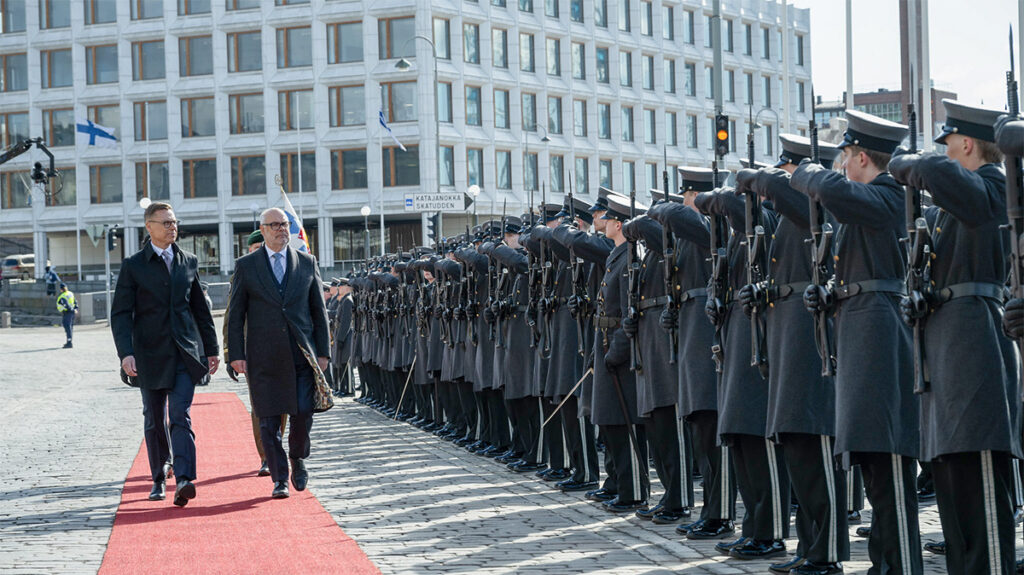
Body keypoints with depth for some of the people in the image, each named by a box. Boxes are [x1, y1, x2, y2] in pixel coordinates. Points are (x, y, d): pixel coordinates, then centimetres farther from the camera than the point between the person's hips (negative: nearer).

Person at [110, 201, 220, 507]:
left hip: (185, 354, 1)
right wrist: (126, 353, -16)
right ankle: (159, 480, 23)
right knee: (154, 421, 8)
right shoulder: (133, 266, 1)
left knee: (181, 415, -12)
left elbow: (201, 309, 16)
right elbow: (120, 313, -4)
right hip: (150, 354, -1)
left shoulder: (189, 262, 10)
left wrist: (211, 349, 15)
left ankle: (184, 480, -23)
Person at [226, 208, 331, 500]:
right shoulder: (246, 266, 5)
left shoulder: (307, 262, 10)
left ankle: (297, 458, 24)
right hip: (263, 356, -1)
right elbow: (235, 314, 4)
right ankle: (279, 479, 8)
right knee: (269, 420, -1)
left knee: (303, 413, -4)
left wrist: (323, 352, 4)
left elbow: (319, 310, 11)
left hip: (301, 353, 1)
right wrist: (236, 354, -4)